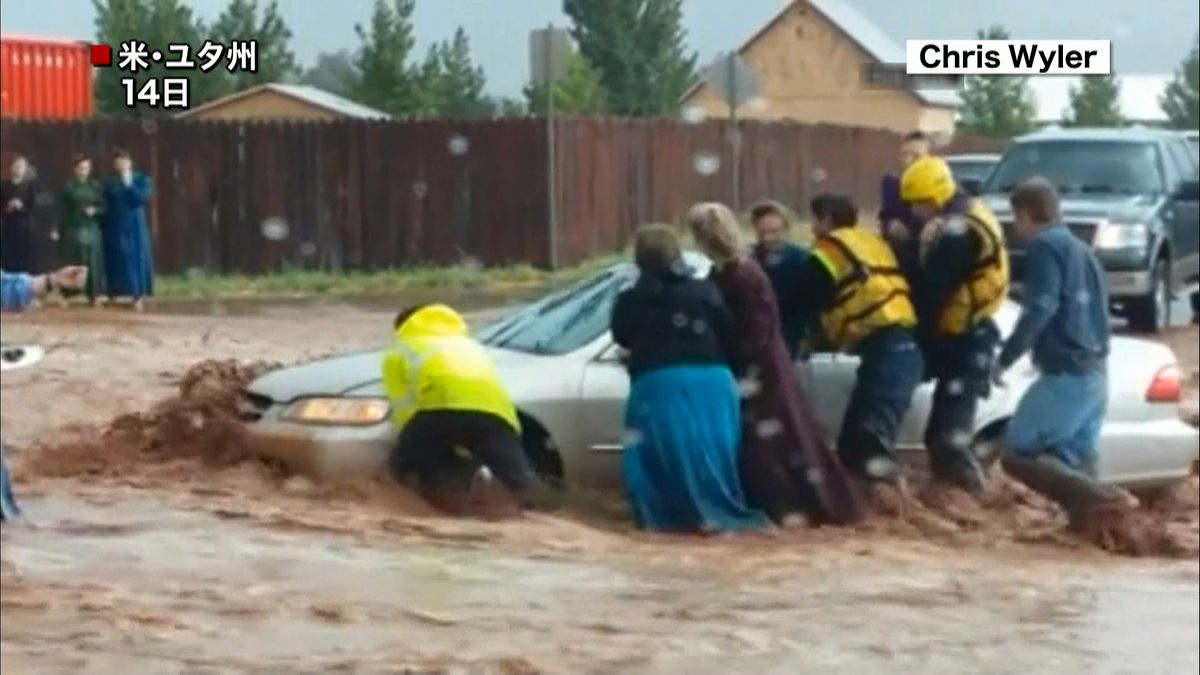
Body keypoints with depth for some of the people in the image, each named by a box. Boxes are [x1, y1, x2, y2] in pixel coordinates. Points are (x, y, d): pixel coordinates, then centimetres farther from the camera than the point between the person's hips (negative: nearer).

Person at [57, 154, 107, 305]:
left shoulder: (95, 186, 7)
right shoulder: (68, 187, 0)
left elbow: (103, 207, 9)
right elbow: (62, 211, -2)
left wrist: (95, 210, -13)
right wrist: (60, 232, -6)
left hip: (92, 230, 2)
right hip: (74, 230, -2)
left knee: (93, 263, 0)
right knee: (75, 264, -3)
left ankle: (94, 294, 2)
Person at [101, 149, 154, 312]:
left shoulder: (142, 180, 2)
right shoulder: (109, 183, 8)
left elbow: (142, 198, -14)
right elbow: (105, 206, 6)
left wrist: (129, 184, -15)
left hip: (134, 227, -2)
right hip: (114, 227, 2)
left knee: (135, 259, -4)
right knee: (116, 261, 0)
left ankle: (138, 296, -5)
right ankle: (114, 294, 2)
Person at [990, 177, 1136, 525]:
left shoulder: (1044, 246, -7)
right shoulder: (1080, 249, 21)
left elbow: (1040, 309, -18)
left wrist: (1005, 358, -14)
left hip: (1066, 374, -9)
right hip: (1094, 373, 9)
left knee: (1018, 454, -6)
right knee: (1074, 461, 13)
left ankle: (1103, 499, -23)